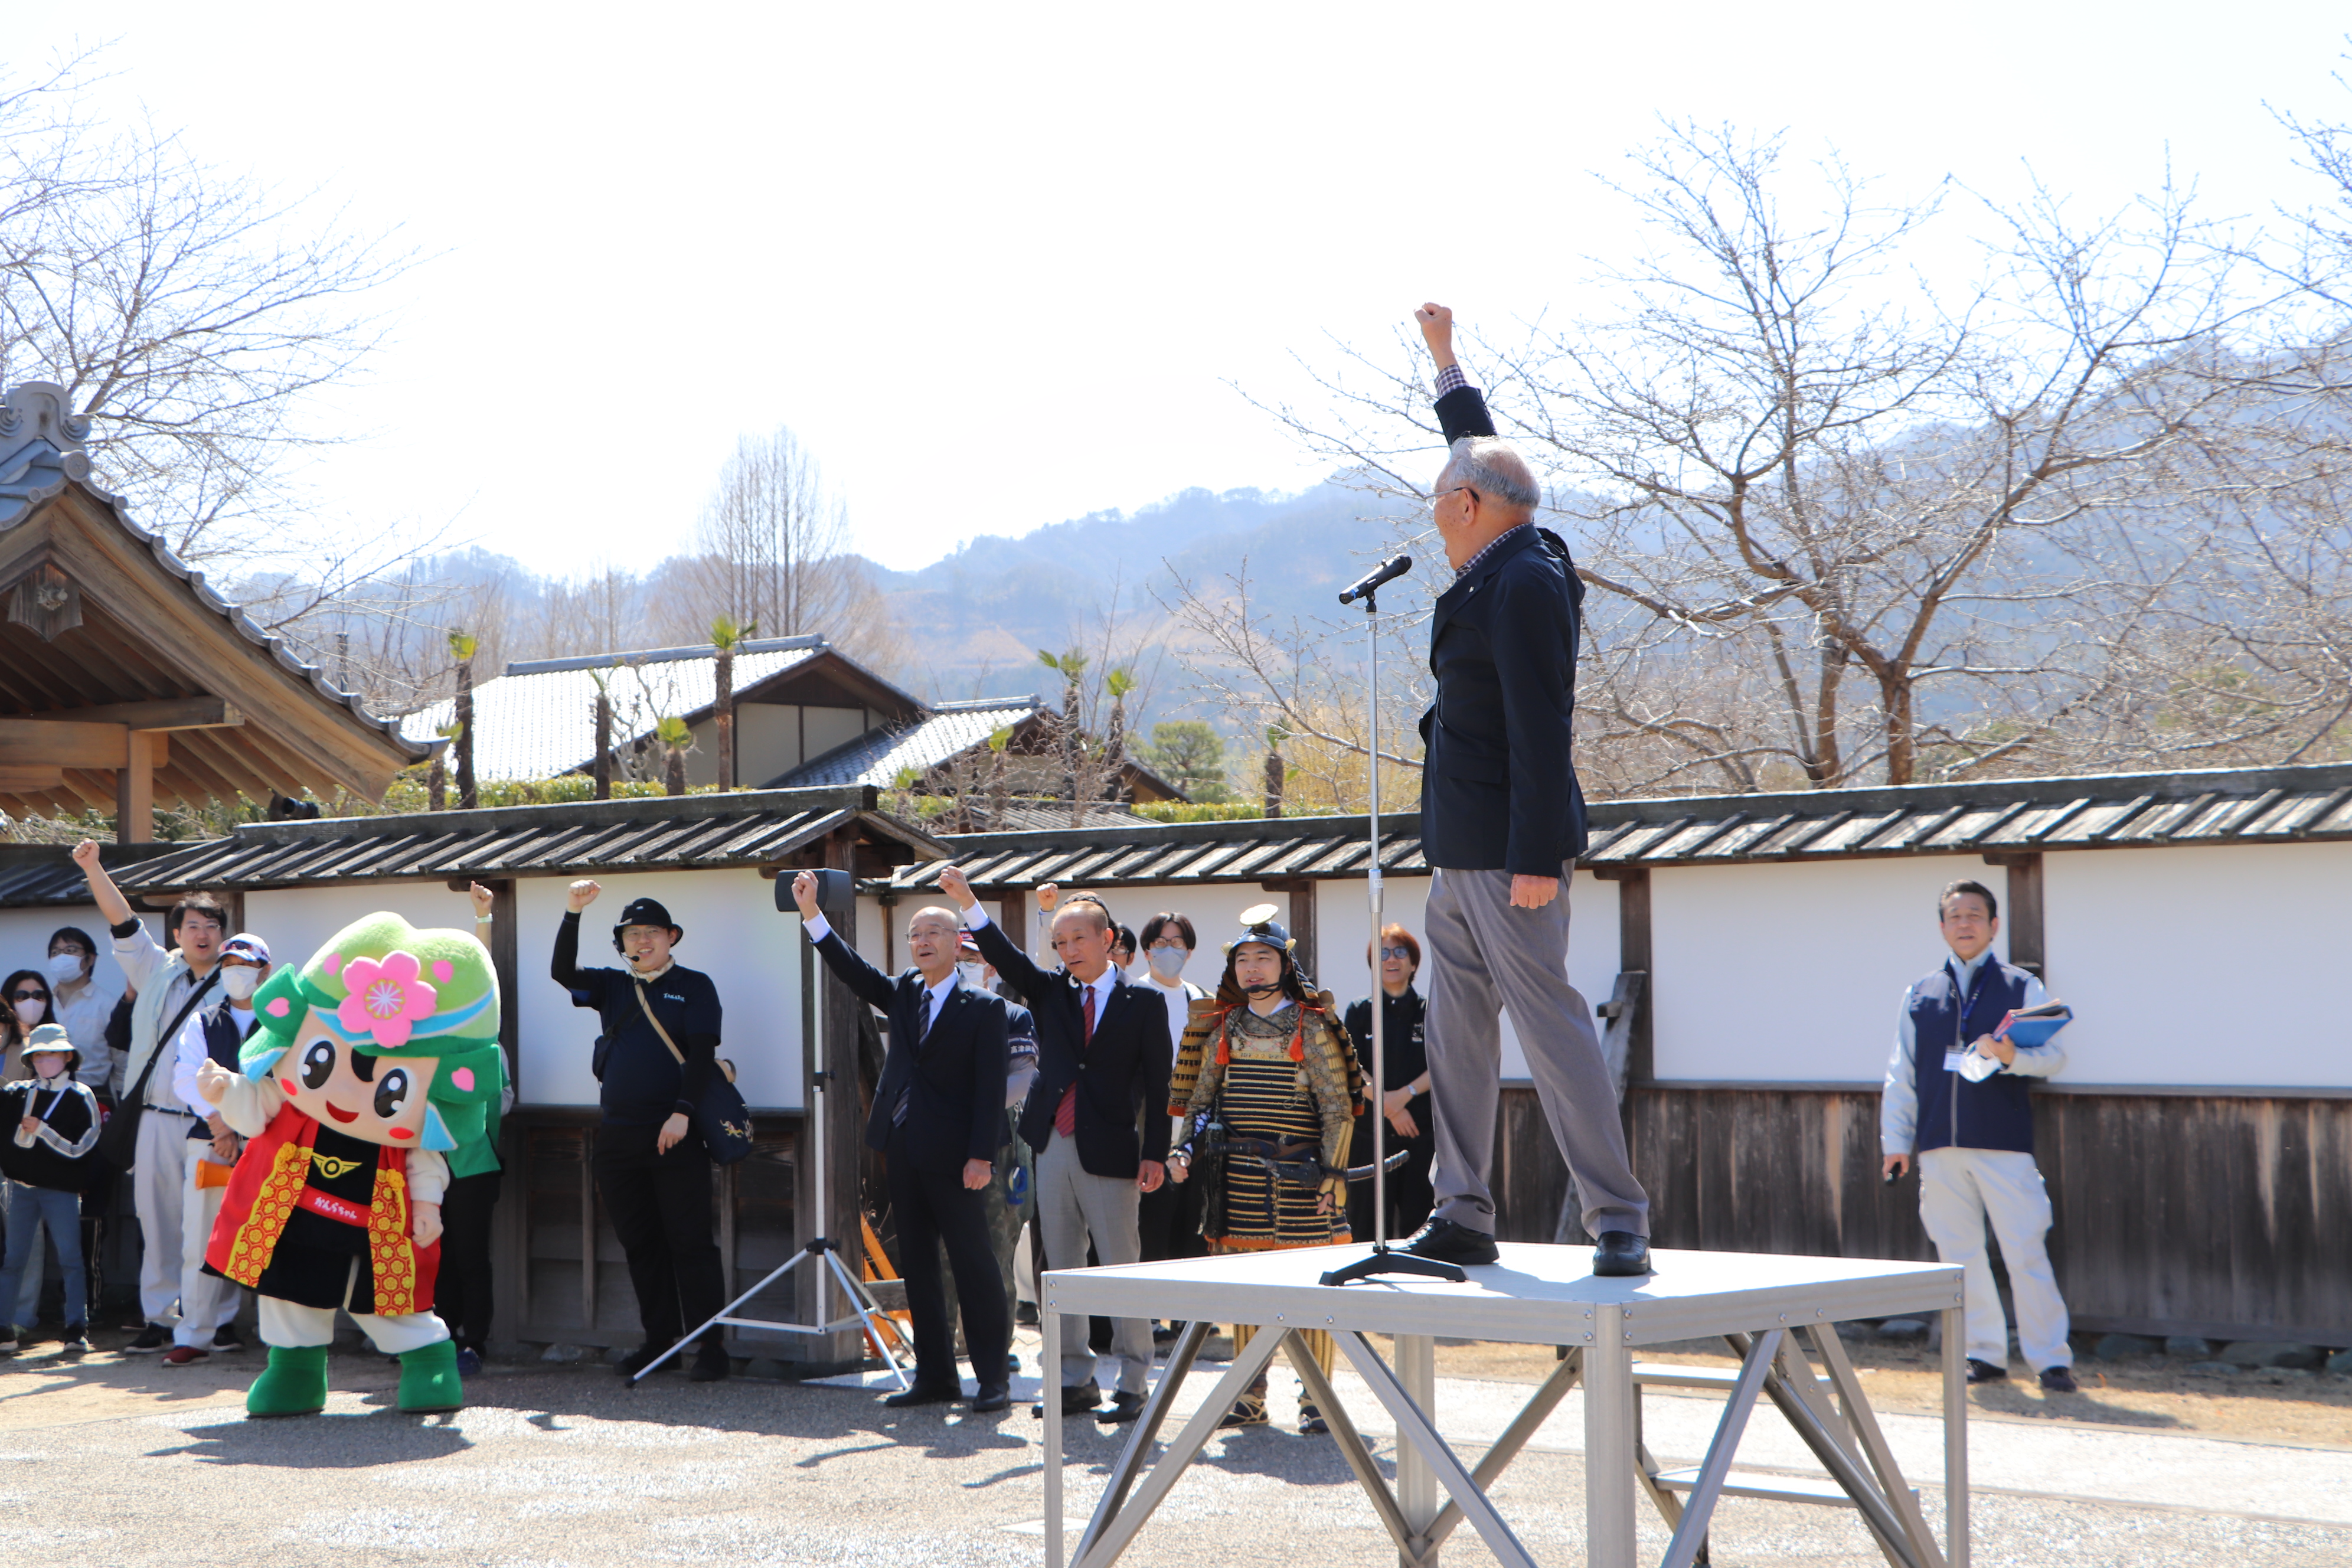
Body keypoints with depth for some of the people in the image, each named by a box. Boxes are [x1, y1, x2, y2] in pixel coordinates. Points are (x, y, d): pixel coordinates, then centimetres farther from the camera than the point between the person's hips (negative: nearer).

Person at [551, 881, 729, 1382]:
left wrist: (682, 1113, -17)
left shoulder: (694, 986, 3)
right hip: (618, 1134, 5)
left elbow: (702, 1054, -6)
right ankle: (658, 1338, 17)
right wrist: (572, 913, -11)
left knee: (690, 1242, -6)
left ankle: (710, 1347, -5)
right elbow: (563, 973, 0)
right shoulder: (611, 986, 16)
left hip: (674, 1134, -5)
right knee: (639, 1243, 9)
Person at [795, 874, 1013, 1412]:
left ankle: (993, 1378, 3)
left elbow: (991, 1088, -8)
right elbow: (852, 969, 5)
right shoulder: (903, 994, 13)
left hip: (954, 1157, -6)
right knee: (917, 1266, 9)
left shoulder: (983, 1008, -4)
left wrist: (982, 1155, -16)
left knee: (973, 1263, -3)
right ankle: (935, 1376, 15)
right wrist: (811, 914, -5)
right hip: (905, 1153, 6)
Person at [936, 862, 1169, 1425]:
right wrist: (968, 903, -17)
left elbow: (1157, 1085, -1)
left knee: (1122, 1268, -2)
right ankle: (1076, 1378, 17)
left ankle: (1132, 1383, 5)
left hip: (1110, 1151, -5)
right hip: (1054, 1147, 5)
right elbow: (1006, 957, -4)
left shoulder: (1141, 1005, 0)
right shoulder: (1050, 992, 11)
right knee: (1061, 1269, 9)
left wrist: (1155, 1153, -8)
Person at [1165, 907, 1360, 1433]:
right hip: (1237, 1179, 4)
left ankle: (1315, 1399, 4)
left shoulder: (1311, 1028, -1)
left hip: (1297, 1179, -4)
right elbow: (1198, 1099, 15)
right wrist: (1184, 1151, -2)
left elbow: (1338, 1110, -3)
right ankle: (1249, 1399, 16)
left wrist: (1331, 1175, -11)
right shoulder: (1223, 1029, 11)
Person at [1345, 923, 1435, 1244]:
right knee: (1367, 1226, -2)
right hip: (1370, 1133, 0)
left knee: (1418, 1223, -3)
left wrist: (1405, 1094, -16)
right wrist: (1389, 1106, -11)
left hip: (1422, 1133, 0)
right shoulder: (1359, 1012, 10)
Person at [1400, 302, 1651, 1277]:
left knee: (1549, 1023, -11)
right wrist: (1444, 356, 41)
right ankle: (1462, 1221, 15)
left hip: (1507, 852, -10)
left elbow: (1541, 732, -21)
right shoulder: (1501, 570, 13)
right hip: (1461, 851, 10)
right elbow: (1478, 451, 32)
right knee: (1459, 1034, 11)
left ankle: (1618, 1225, -10)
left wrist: (1536, 858, -24)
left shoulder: (1525, 585, -16)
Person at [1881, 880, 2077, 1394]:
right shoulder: (1919, 996, 14)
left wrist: (2013, 1057, -20)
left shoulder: (2023, 988, 6)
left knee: (2025, 1252, -7)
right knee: (1959, 1255, 5)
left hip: (2005, 1144, -3)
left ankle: (2050, 1358, -1)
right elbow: (1900, 1075, 16)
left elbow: (2054, 1055, 0)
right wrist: (1895, 1140, 10)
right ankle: (1984, 1354, 15)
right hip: (1940, 1148, 3)